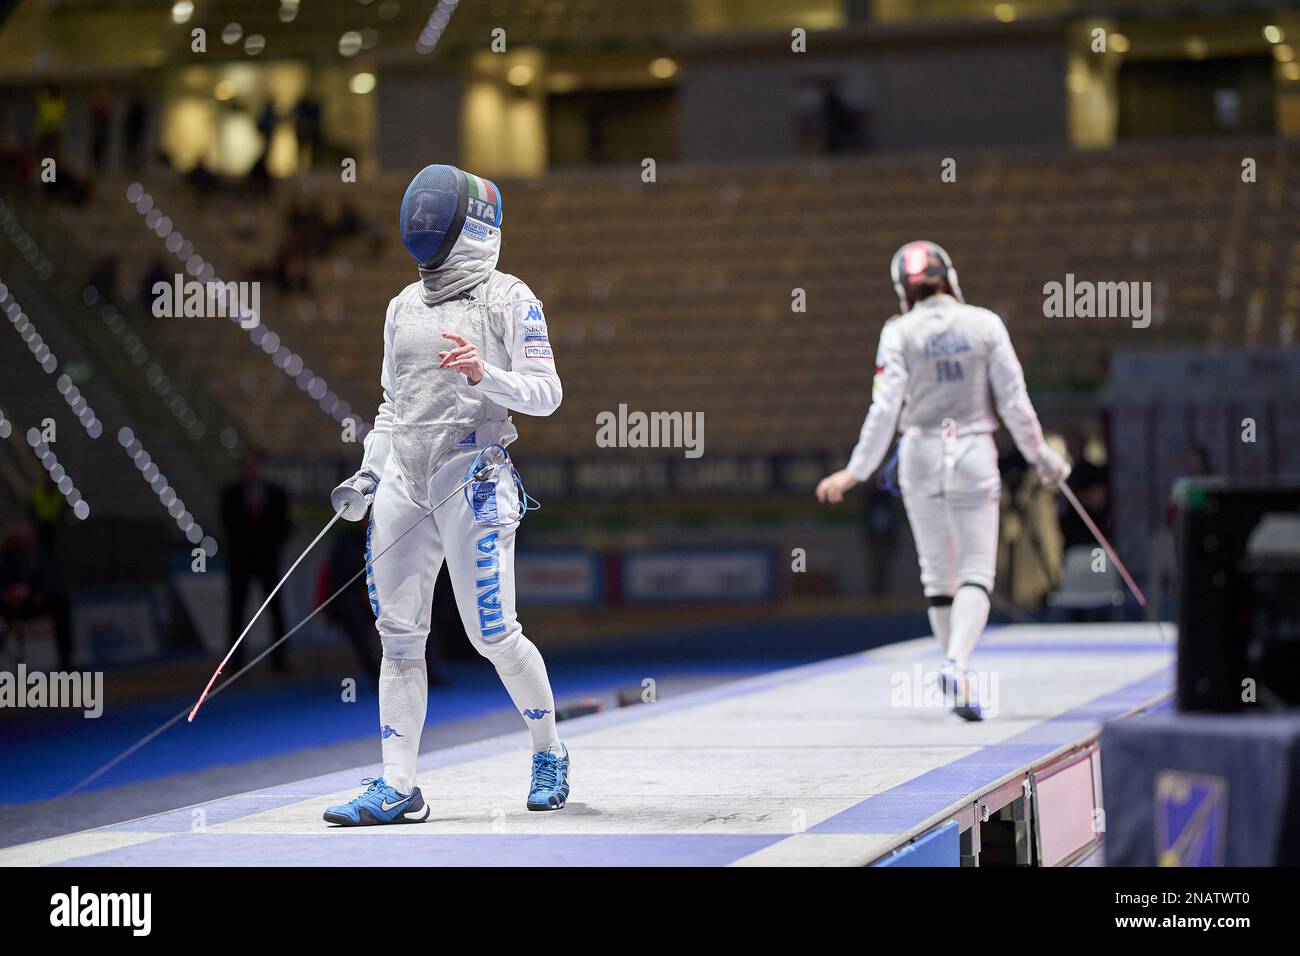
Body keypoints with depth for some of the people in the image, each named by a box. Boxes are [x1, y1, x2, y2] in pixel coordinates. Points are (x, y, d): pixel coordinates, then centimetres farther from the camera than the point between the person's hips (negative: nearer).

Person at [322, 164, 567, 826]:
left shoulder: (509, 300, -2)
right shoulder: (404, 306, 15)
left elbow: (546, 394, -7)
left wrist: (485, 375, -23)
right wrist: (366, 478, 14)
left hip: (473, 477, -6)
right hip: (403, 476, 6)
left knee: (492, 633, -5)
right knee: (398, 636, 2)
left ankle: (549, 755, 17)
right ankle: (398, 787, 4)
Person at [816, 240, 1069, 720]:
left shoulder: (899, 332, -5)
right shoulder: (985, 324, -3)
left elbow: (885, 407, -11)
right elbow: (1014, 399, -2)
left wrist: (856, 471, -6)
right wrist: (1039, 455, 11)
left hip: (921, 455, 1)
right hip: (974, 453, -1)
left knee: (938, 573, 14)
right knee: (977, 573, -1)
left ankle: (957, 674, 21)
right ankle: (957, 667, -25)